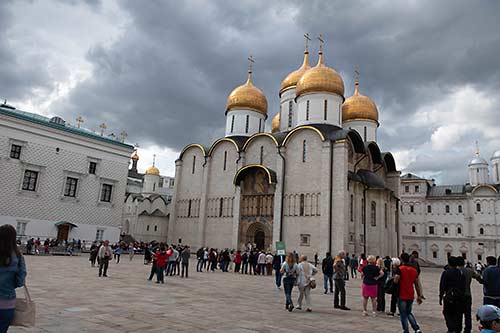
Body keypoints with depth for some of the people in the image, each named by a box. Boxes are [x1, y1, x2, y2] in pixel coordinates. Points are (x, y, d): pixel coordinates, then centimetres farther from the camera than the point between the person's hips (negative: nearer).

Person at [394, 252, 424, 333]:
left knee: (403, 315, 7)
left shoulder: (400, 269, -13)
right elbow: (417, 284, 9)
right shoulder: (414, 270, 5)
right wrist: (419, 296, 15)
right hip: (411, 296, 6)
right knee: (409, 313, 23)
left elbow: (395, 281, -20)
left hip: (402, 296, -5)